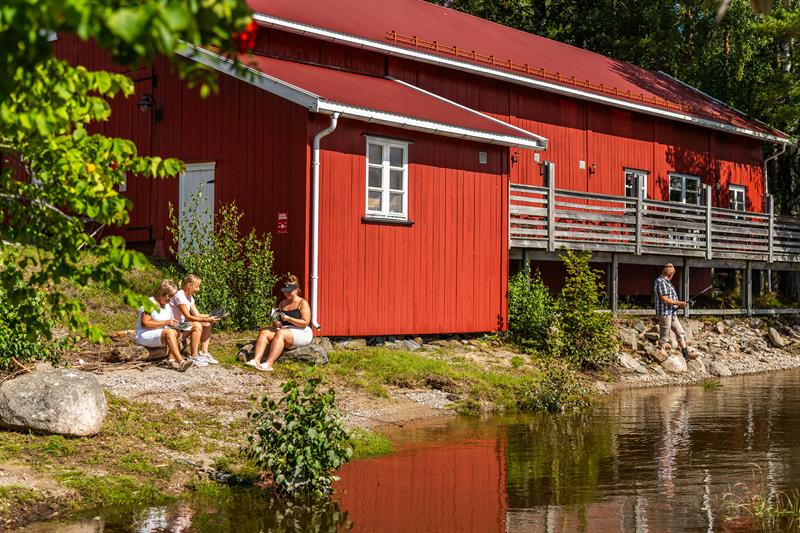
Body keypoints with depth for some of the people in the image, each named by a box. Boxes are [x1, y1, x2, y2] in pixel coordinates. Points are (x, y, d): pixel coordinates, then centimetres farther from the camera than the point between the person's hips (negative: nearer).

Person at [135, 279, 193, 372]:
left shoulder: (167, 306, 16)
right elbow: (145, 323, -20)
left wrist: (173, 324, -4)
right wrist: (165, 323, -21)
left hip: (160, 335, 9)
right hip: (144, 335, -8)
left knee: (177, 333, -19)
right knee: (169, 332, -32)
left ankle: (172, 359, -33)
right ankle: (181, 361, -43)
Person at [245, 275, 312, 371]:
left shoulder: (302, 303, -2)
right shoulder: (282, 303, 17)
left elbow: (305, 323, -11)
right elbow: (277, 320, 20)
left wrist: (289, 319, -21)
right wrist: (276, 323, -4)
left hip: (301, 333, -7)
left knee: (280, 333, -36)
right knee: (264, 332, -17)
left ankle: (269, 364, -48)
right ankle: (256, 360, -36)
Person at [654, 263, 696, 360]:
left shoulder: (667, 282, 17)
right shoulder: (661, 282, -16)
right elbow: (664, 300, -22)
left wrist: (679, 303, 12)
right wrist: (679, 303, -13)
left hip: (672, 313, 10)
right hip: (664, 313, -10)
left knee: (681, 333, 10)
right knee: (664, 338, -3)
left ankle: (686, 354, 13)